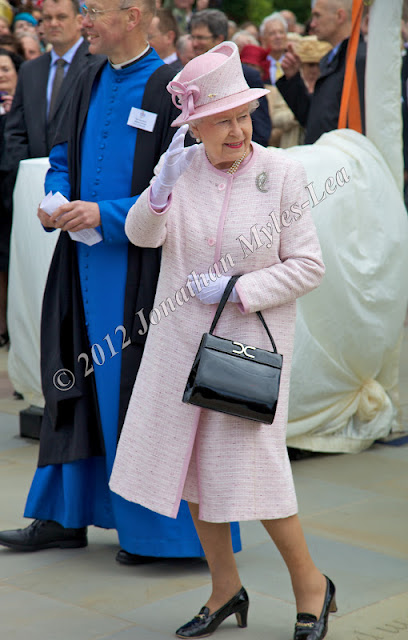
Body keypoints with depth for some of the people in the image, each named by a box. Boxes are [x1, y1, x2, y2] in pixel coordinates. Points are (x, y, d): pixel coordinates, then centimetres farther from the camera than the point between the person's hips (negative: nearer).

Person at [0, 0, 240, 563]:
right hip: (84, 262, 7)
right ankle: (66, 516, 25)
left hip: (139, 268, -7)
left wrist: (106, 215, -20)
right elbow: (64, 155, 17)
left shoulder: (170, 88, -12)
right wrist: (58, 200, -3)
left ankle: (155, 529, 14)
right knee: (77, 384, 13)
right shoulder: (91, 81, 10)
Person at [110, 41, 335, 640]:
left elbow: (308, 266, -8)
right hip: (184, 339, 4)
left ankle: (311, 586, 16)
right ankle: (226, 590, 27)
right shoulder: (183, 165, 2)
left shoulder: (282, 172, -8)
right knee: (194, 464, 10)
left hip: (252, 338, -4)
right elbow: (143, 235, -5)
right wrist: (161, 190, -23)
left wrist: (236, 291, -15)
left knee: (251, 467, -6)